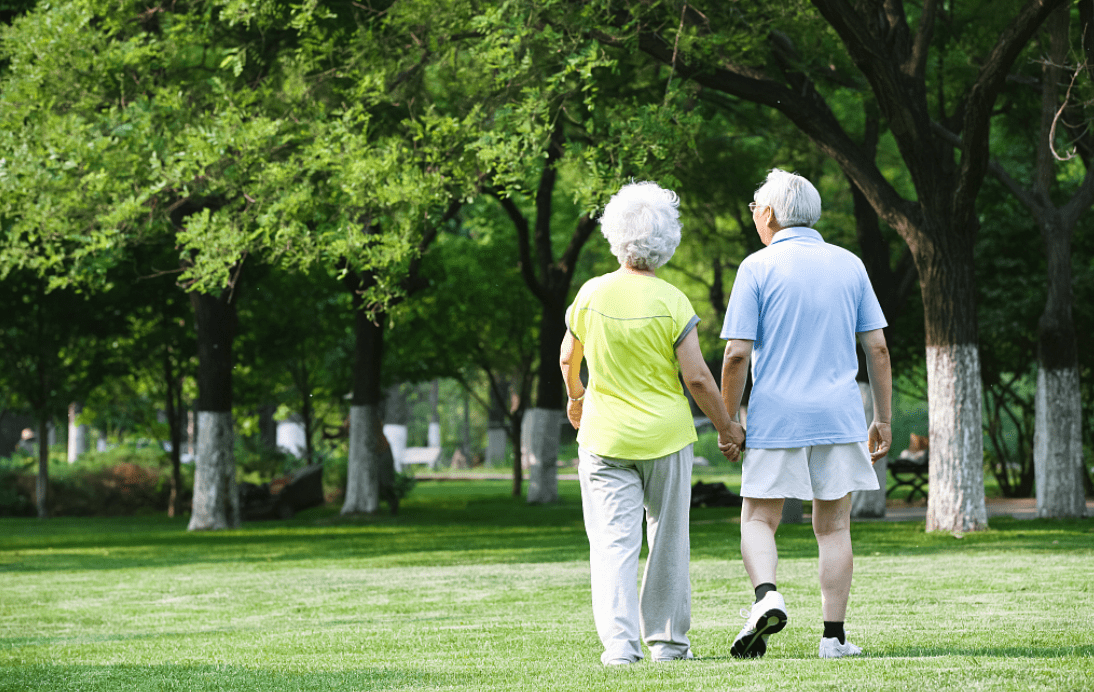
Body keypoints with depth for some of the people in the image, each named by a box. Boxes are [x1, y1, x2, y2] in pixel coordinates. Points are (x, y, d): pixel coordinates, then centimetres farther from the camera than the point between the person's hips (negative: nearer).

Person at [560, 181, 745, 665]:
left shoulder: (592, 294, -4)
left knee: (613, 541, -1)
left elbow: (568, 359, 11)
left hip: (604, 438, 1)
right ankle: (667, 640, 18)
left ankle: (619, 641, -13)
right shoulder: (671, 302, -11)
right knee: (667, 540, 13)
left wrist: (576, 398, 32)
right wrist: (725, 427, 3)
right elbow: (697, 377, -11)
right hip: (665, 435, -1)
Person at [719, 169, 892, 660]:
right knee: (833, 527, 8)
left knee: (758, 520, 6)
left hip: (775, 417, -2)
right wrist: (883, 419, 12)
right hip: (839, 417, 3)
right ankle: (834, 635, 5)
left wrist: (728, 422, 2)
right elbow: (877, 347, 6)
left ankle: (767, 595, -20)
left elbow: (737, 353, -8)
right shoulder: (849, 265, 7)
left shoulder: (757, 268, -3)